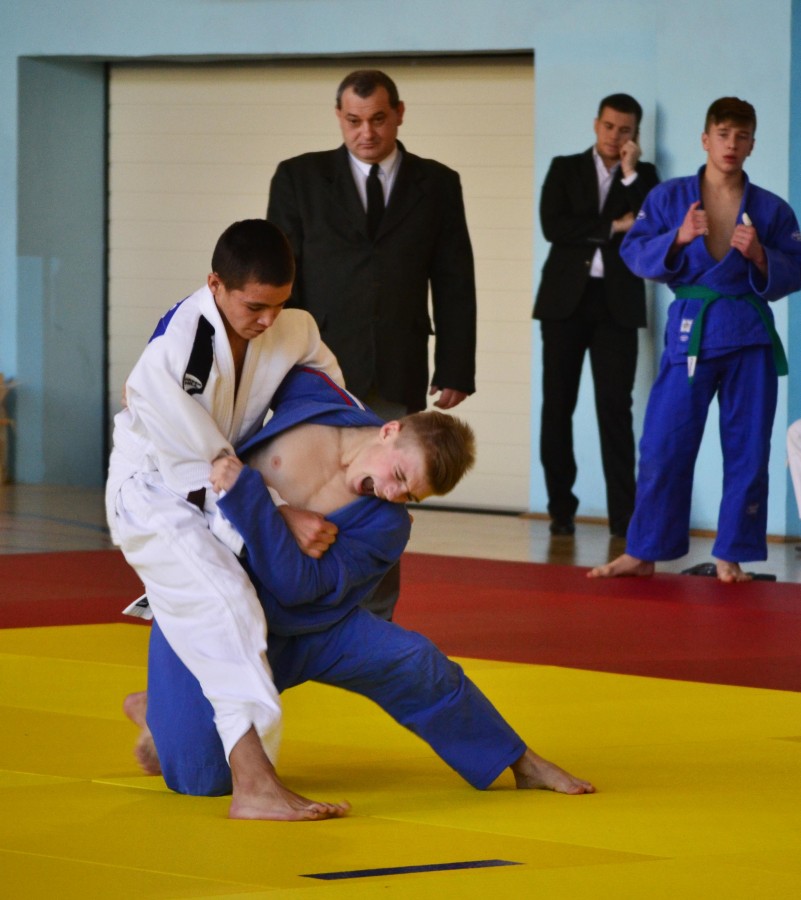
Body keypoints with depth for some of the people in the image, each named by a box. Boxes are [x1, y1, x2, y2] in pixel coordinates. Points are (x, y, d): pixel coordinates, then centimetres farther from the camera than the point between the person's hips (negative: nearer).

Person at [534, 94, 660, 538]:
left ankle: (623, 514, -8)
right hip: (566, 299, 1)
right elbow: (553, 226, -5)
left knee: (615, 407, -7)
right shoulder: (565, 169, 9)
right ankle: (561, 509, 8)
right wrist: (613, 227, -8)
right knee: (557, 406, 1)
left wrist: (630, 174, -8)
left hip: (616, 303, -1)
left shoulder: (644, 176, 11)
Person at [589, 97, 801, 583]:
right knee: (663, 447, -3)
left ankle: (732, 555, 13)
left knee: (747, 451, 2)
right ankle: (644, 552, 7)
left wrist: (761, 256, -13)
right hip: (690, 332, -1)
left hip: (750, 337, 1)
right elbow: (634, 253, -1)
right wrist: (678, 238, -17)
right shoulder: (670, 197, 5)